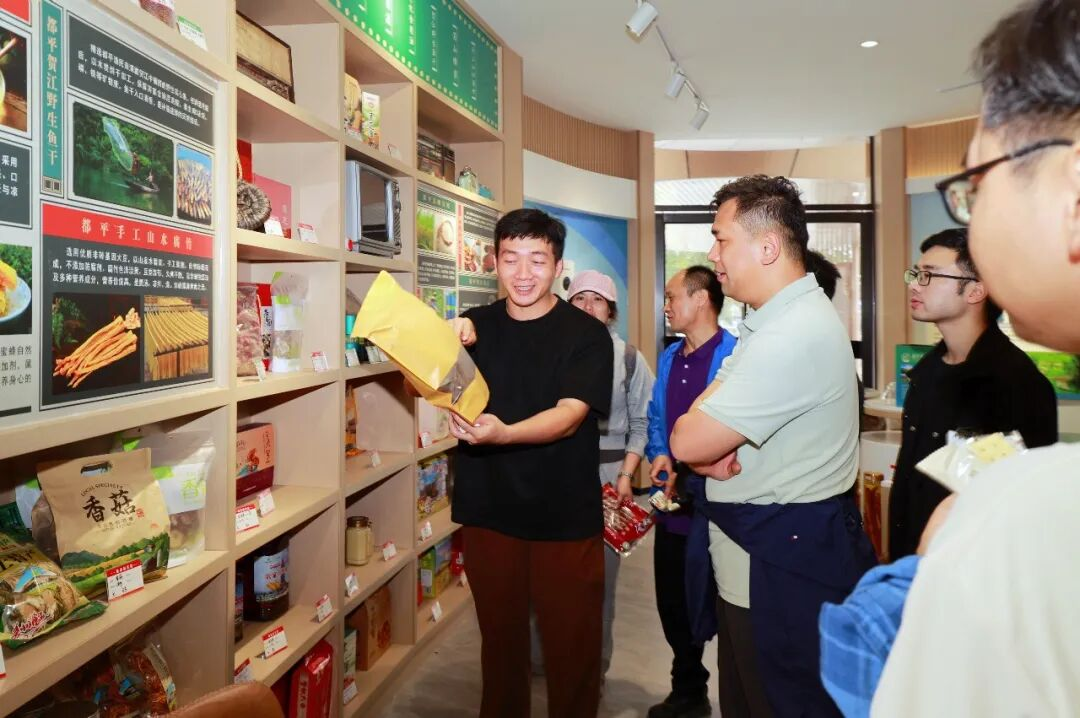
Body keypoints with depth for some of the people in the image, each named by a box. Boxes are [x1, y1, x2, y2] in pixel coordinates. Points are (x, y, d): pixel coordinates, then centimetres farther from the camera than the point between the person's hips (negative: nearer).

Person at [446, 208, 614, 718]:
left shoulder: (587, 335, -7)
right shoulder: (476, 326, 4)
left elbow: (570, 416, -19)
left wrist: (502, 433, -37)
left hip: (566, 518, -3)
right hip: (488, 512, 3)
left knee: (572, 648, 9)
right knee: (500, 639, 18)